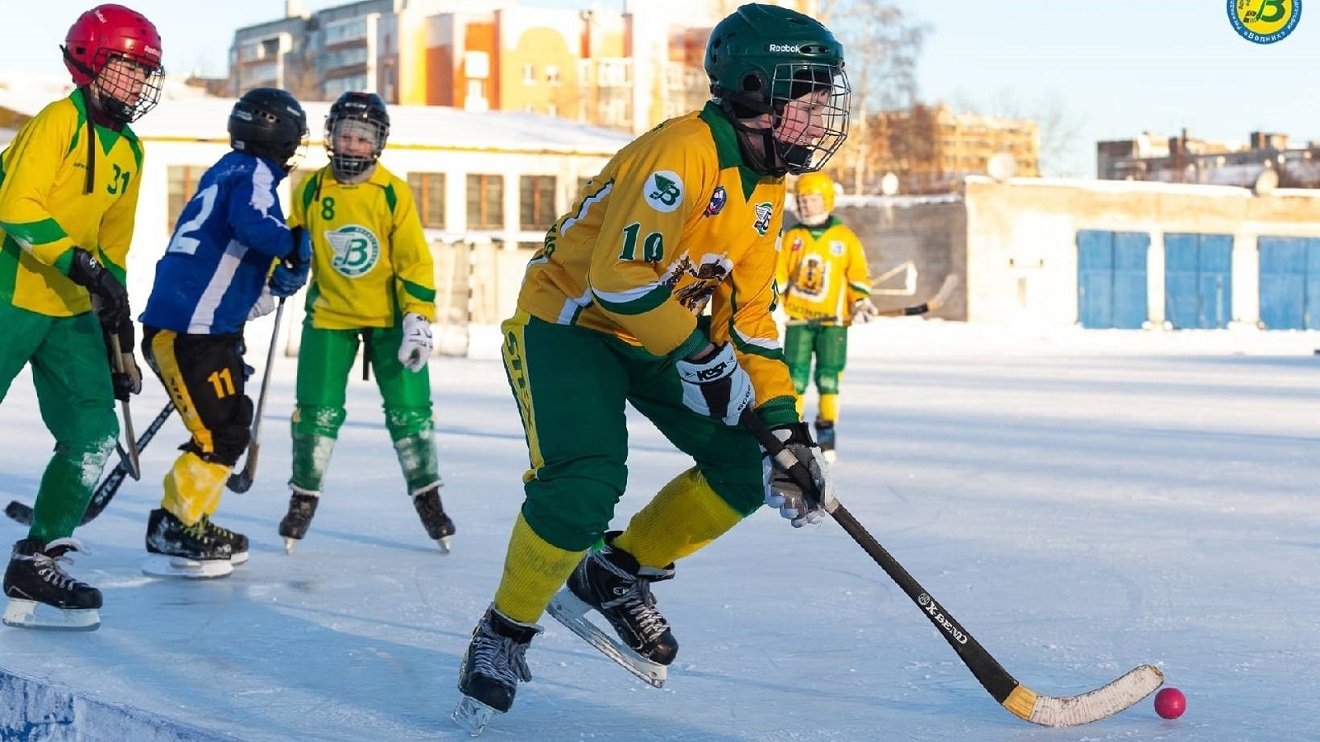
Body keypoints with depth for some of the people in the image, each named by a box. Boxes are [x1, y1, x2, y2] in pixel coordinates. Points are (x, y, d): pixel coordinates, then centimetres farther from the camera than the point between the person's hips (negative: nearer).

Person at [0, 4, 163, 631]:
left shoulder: (129, 151, 13)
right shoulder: (58, 122, -12)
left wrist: (120, 330, 18)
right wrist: (82, 263, -28)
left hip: (73, 310, 8)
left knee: (94, 435, 0)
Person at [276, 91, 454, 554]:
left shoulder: (393, 193, -10)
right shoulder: (310, 190, -4)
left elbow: (415, 261, -9)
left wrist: (418, 320, -14)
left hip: (388, 314, -1)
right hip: (329, 314, 1)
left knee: (409, 408, -2)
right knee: (317, 409, -2)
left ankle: (427, 495, 13)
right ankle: (303, 497, 14)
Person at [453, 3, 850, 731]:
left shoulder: (764, 189, 4)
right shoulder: (683, 151, -25)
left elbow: (749, 314, 5)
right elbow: (622, 276, -32)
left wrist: (784, 424, -3)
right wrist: (701, 354, -22)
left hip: (660, 337, 9)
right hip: (569, 319, -9)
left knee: (747, 468, -3)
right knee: (583, 484, -27)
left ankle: (618, 573, 14)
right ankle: (504, 633, -4)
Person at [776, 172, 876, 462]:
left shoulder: (846, 238, 5)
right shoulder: (791, 238, 9)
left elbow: (859, 276, 9)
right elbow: (778, 276, 10)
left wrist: (861, 302, -4)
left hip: (832, 320, -1)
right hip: (798, 318, 1)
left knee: (829, 378, -6)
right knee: (794, 376, -4)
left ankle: (826, 436, 2)